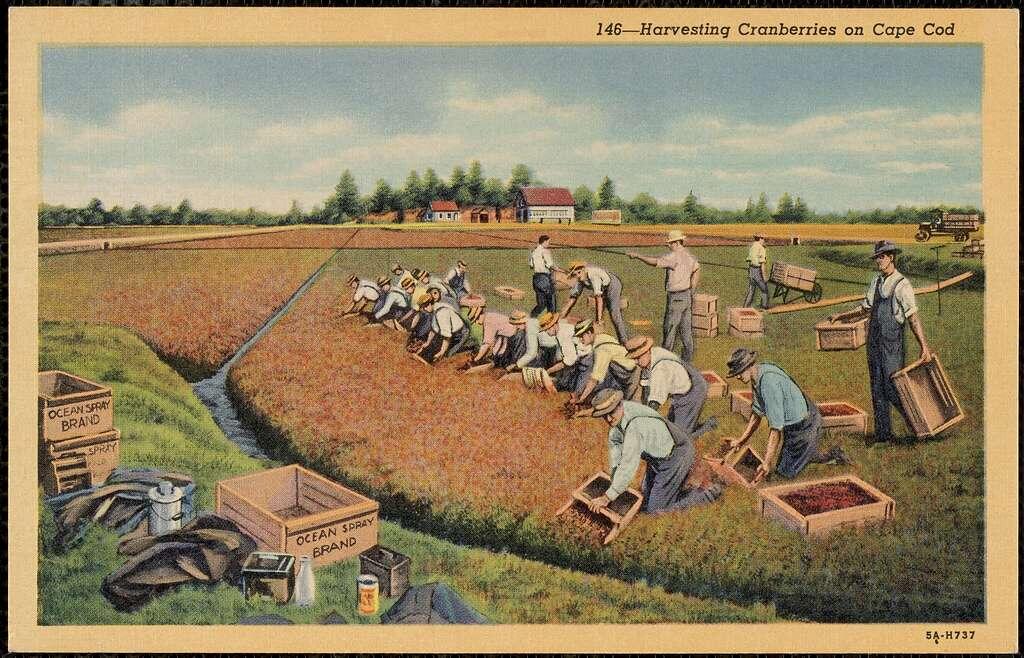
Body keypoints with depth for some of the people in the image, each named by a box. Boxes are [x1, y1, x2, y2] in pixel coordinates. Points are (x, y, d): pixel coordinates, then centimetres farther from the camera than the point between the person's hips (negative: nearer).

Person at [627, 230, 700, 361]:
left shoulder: (674, 256, -19)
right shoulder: (688, 255, 10)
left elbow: (655, 262, -30)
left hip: (676, 297, -9)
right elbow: (697, 269, 25)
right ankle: (688, 355, 17)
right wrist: (691, 289, 25)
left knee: (669, 327, 1)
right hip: (687, 296, 9)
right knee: (686, 327, 13)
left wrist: (637, 255, -23)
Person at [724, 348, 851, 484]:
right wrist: (741, 440, 18)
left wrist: (767, 464, -29)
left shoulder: (769, 382, -31)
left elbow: (776, 426, -30)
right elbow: (758, 412, 15)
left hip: (805, 428, -9)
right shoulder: (756, 378, 0)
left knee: (786, 471, -1)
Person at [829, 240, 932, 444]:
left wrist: (924, 347, -19)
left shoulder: (902, 285, -10)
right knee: (877, 390, 9)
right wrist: (841, 316, 23)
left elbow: (913, 317, -15)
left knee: (893, 389, -8)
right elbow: (866, 307, 25)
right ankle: (883, 433, 16)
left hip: (893, 344, -7)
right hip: (874, 342, 7)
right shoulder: (876, 281, 12)